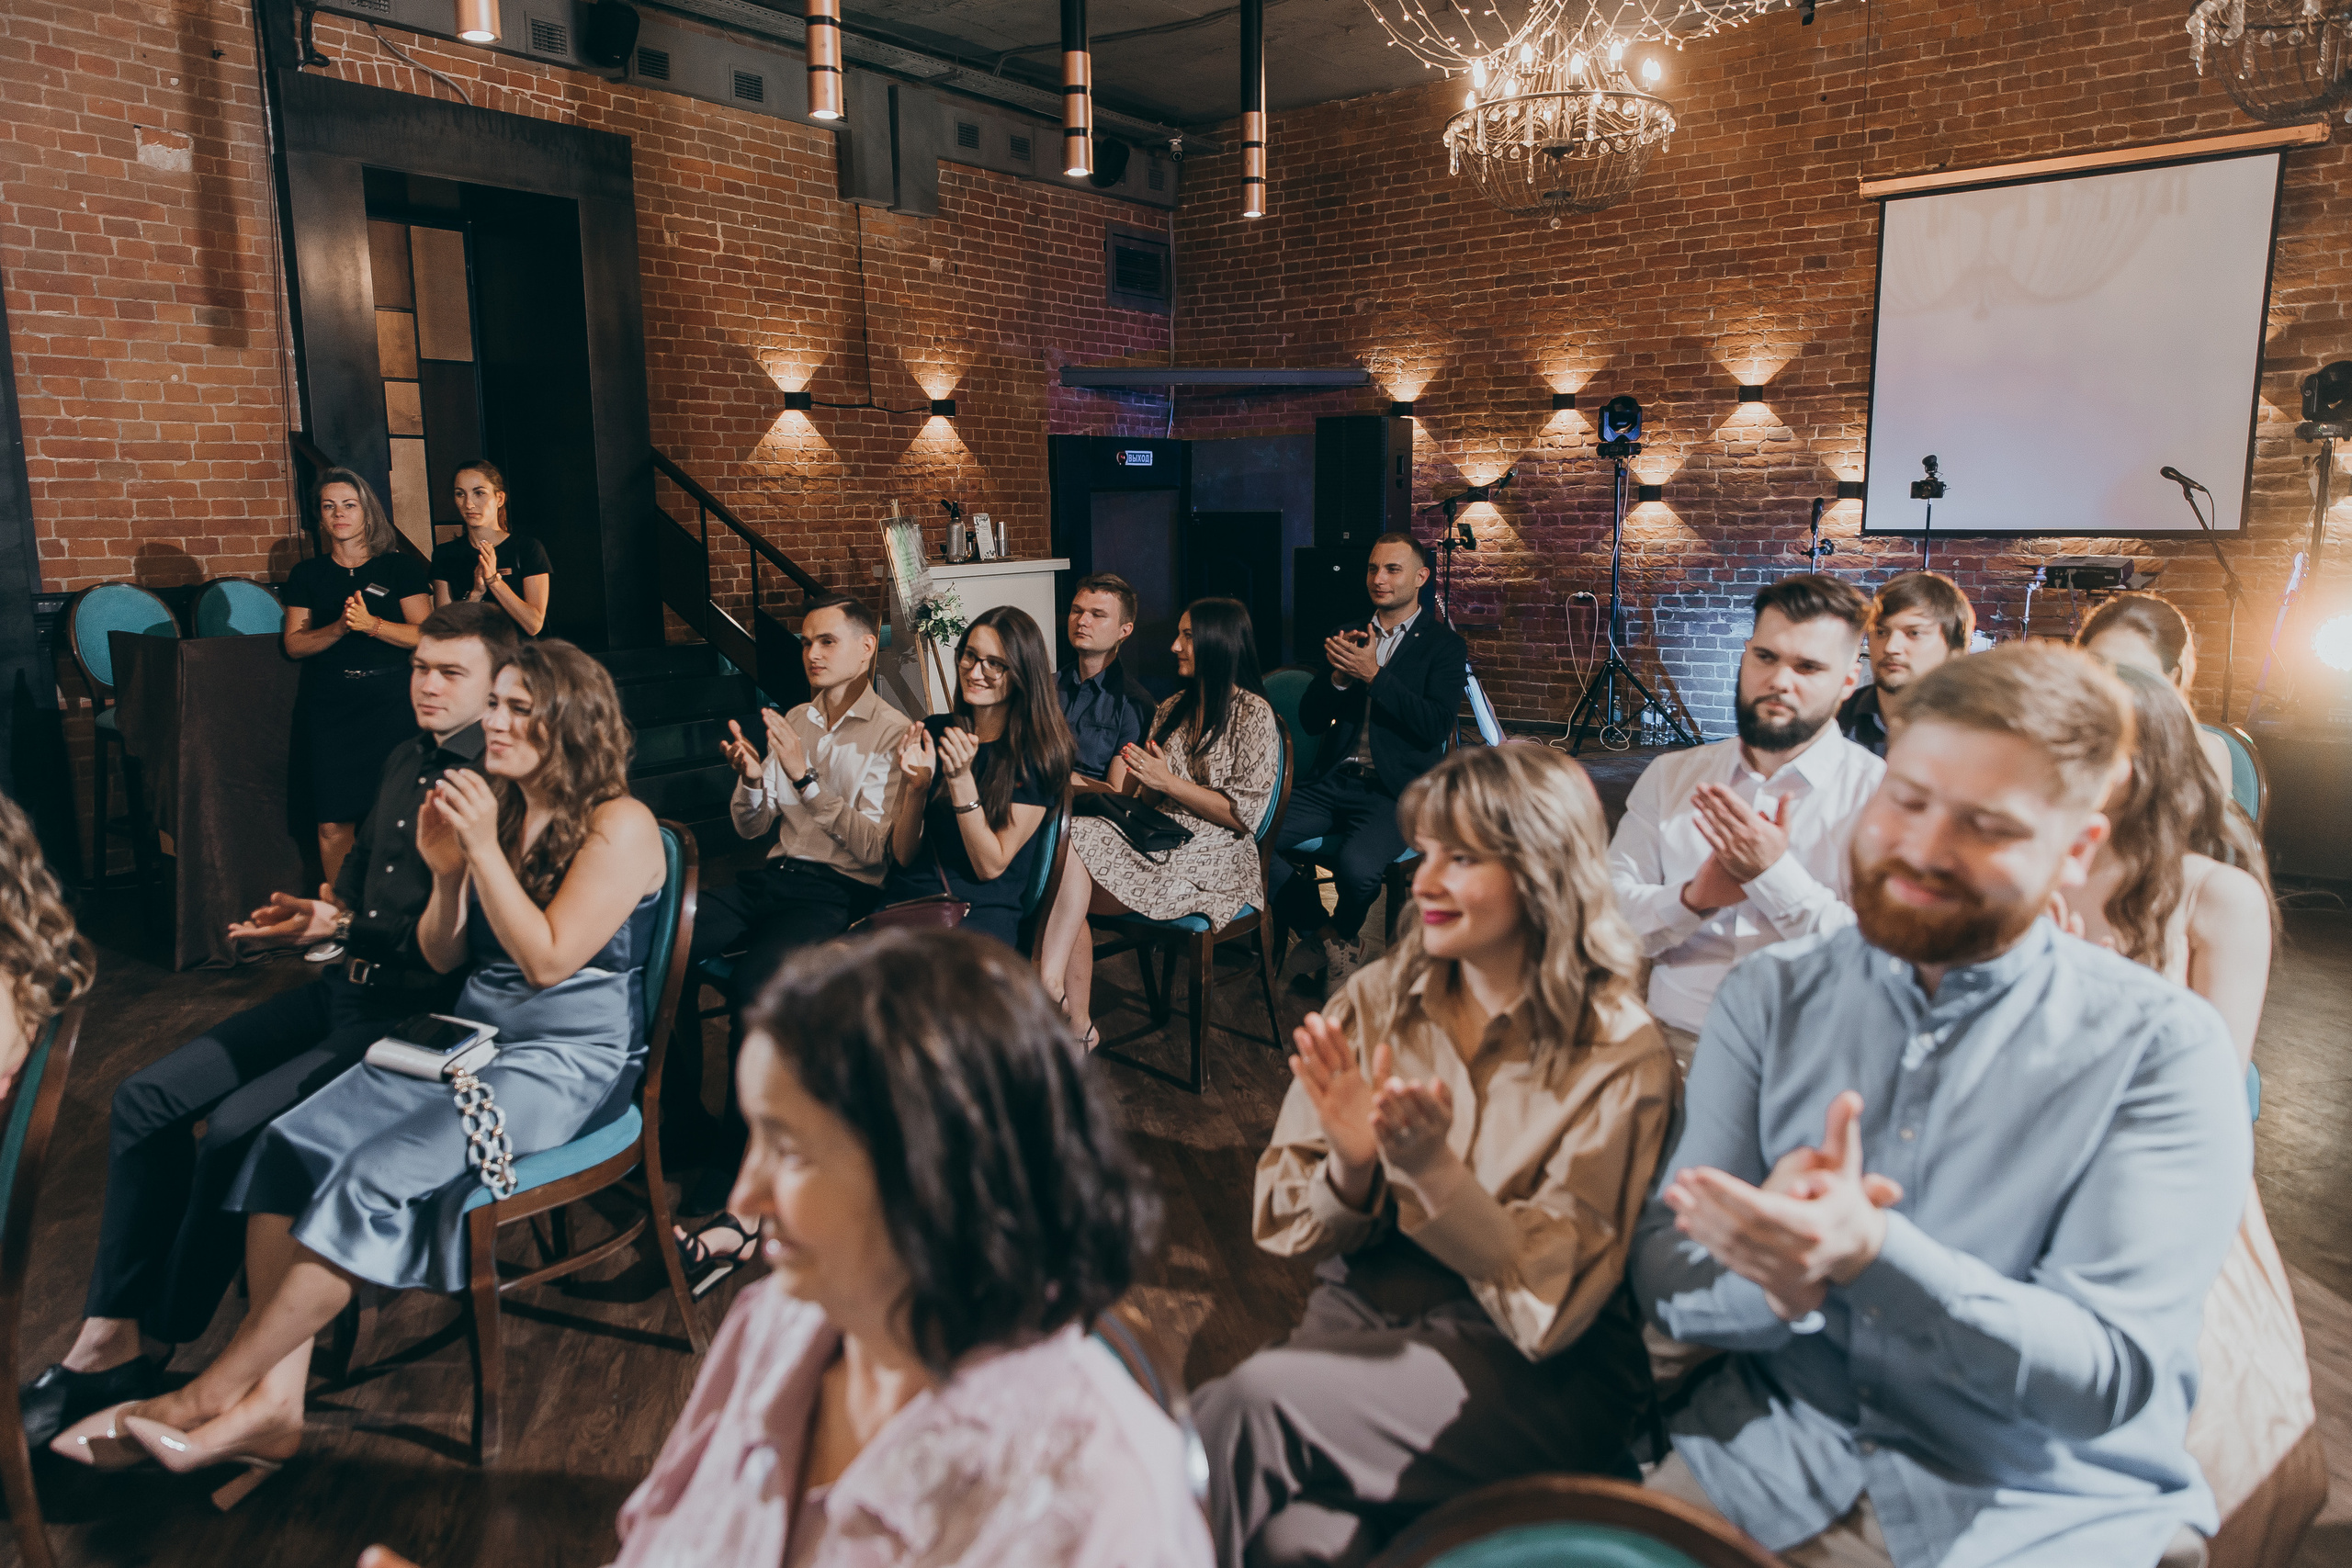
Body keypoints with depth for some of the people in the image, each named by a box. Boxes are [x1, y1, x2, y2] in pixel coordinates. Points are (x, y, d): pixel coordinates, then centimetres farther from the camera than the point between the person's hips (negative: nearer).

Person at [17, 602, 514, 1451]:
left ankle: (155, 1350, 4)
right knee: (147, 1099, 4)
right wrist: (321, 913, 10)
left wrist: (345, 927, -16)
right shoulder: (405, 763, 14)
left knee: (235, 1127, -20)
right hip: (346, 987, 10)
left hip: (420, 1012, -10)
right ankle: (108, 1331, 10)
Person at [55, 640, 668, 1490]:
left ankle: (212, 1396, -10)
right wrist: (446, 873, -6)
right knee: (290, 1141, -15)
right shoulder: (492, 805, 10)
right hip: (469, 1035, 7)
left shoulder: (620, 827, -10)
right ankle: (273, 1405, -16)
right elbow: (441, 958, 12)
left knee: (377, 1175, -24)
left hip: (570, 1057, -7)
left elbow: (547, 959, -18)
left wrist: (486, 851, -20)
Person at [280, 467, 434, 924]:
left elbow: (424, 634, 0)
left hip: (390, 703, -2)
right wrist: (338, 628, -10)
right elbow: (294, 643, 8)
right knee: (333, 822, -3)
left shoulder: (400, 567, 7)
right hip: (327, 709, 2)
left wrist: (371, 623, -14)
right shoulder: (308, 574, 13)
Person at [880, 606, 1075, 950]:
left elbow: (990, 866, -6)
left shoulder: (1037, 753, -2)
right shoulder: (932, 731, 8)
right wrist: (917, 785, -11)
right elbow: (903, 856, 8)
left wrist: (960, 780, -17)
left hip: (983, 909, -3)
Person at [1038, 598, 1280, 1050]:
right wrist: (1136, 778, -3)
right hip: (1157, 836, 7)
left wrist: (1169, 782, -10)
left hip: (1212, 857, -7)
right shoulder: (1173, 709, 20)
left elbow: (1242, 814, -9)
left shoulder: (1254, 715, -2)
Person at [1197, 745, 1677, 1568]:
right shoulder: (1373, 1000, 2)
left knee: (1252, 1401, -26)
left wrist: (1431, 1165, -26)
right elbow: (1279, 1224, 4)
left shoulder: (1619, 1058, -9)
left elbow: (1550, 1305, -12)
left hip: (1533, 1378, -3)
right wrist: (1351, 1169, -18)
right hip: (1360, 1314, 3)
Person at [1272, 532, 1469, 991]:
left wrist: (1373, 675, -15)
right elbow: (1312, 722, 14)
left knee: (1356, 865, -34)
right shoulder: (1351, 637, 17)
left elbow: (1436, 726, -11)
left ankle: (1342, 935, 3)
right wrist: (1338, 675, -5)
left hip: (1395, 793, -5)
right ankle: (1324, 936, 1)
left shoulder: (1444, 645, 3)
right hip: (1334, 783, 5)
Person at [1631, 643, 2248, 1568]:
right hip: (1765, 1464, 1)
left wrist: (1870, 1256, -29)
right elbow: (1664, 1280, -1)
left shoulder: (2162, 1048, -5)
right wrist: (1776, 1280, -24)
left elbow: (2108, 1379, -12)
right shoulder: (1771, 995, 3)